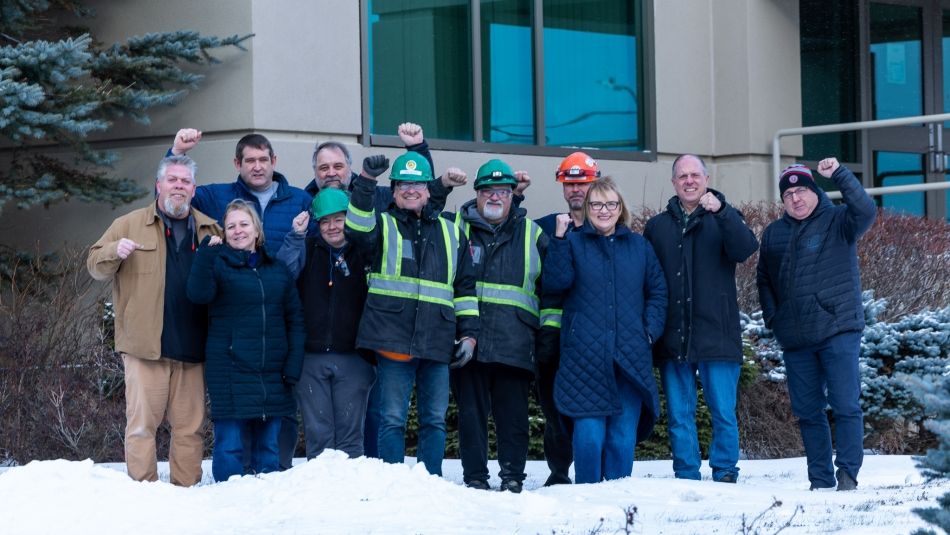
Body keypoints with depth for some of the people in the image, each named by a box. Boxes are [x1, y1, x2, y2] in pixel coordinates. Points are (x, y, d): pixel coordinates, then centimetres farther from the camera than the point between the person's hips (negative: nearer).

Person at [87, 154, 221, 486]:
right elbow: (95, 266, 7)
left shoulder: (210, 230, 15)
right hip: (145, 345, -2)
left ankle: (187, 488, 11)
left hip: (192, 346, 3)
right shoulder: (130, 225, 9)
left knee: (190, 425, 5)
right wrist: (115, 251, -14)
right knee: (142, 421, -5)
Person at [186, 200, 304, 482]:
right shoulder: (218, 265, 0)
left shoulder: (278, 270, 13)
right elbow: (198, 293, -20)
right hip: (230, 372, -4)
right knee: (229, 446, -5)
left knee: (268, 446, 10)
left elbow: (295, 320, 12)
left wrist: (293, 366, 3)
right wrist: (206, 254, -28)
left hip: (272, 375, 4)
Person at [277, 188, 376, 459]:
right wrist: (295, 236, -13)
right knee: (317, 434, 4)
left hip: (353, 358, -1)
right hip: (310, 358, 1)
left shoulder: (364, 252, 5)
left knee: (350, 433, 2)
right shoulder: (307, 249, 8)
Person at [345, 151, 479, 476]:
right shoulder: (383, 226, 9)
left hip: (437, 342, 3)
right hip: (393, 338, -3)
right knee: (392, 419, -2)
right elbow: (358, 230, -16)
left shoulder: (450, 233, 18)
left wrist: (469, 333, 10)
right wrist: (365, 183, -27)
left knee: (435, 420, 7)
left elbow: (465, 287, 18)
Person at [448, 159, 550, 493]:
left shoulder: (531, 234, 13)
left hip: (515, 341, 0)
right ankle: (475, 478, 9)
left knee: (513, 413, 0)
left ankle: (513, 476, 8)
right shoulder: (457, 227, 11)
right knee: (471, 412, 2)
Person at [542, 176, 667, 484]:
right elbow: (555, 281, -7)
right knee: (589, 432, -8)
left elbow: (658, 292, 15)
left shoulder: (639, 247, 15)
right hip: (586, 354, -2)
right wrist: (560, 238, -14)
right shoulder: (574, 243, 9)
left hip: (631, 356, 2)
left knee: (623, 434, 2)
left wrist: (651, 330, 1)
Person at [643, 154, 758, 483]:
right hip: (673, 339, 2)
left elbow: (745, 249, -14)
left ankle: (725, 473, 7)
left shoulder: (722, 220, 7)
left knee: (724, 412, -2)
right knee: (679, 415, 4)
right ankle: (686, 478, 10)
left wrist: (720, 210, -27)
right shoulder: (657, 227, 14)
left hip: (717, 335, -2)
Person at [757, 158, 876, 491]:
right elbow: (763, 279, 24)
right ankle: (820, 480, 12)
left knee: (846, 406, -9)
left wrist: (839, 174, -28)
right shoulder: (774, 234, 14)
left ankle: (847, 473, -4)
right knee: (807, 411, 6)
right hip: (795, 339, 5)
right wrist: (771, 317, 11)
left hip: (838, 330, -5)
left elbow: (865, 211, -20)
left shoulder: (837, 222, 1)